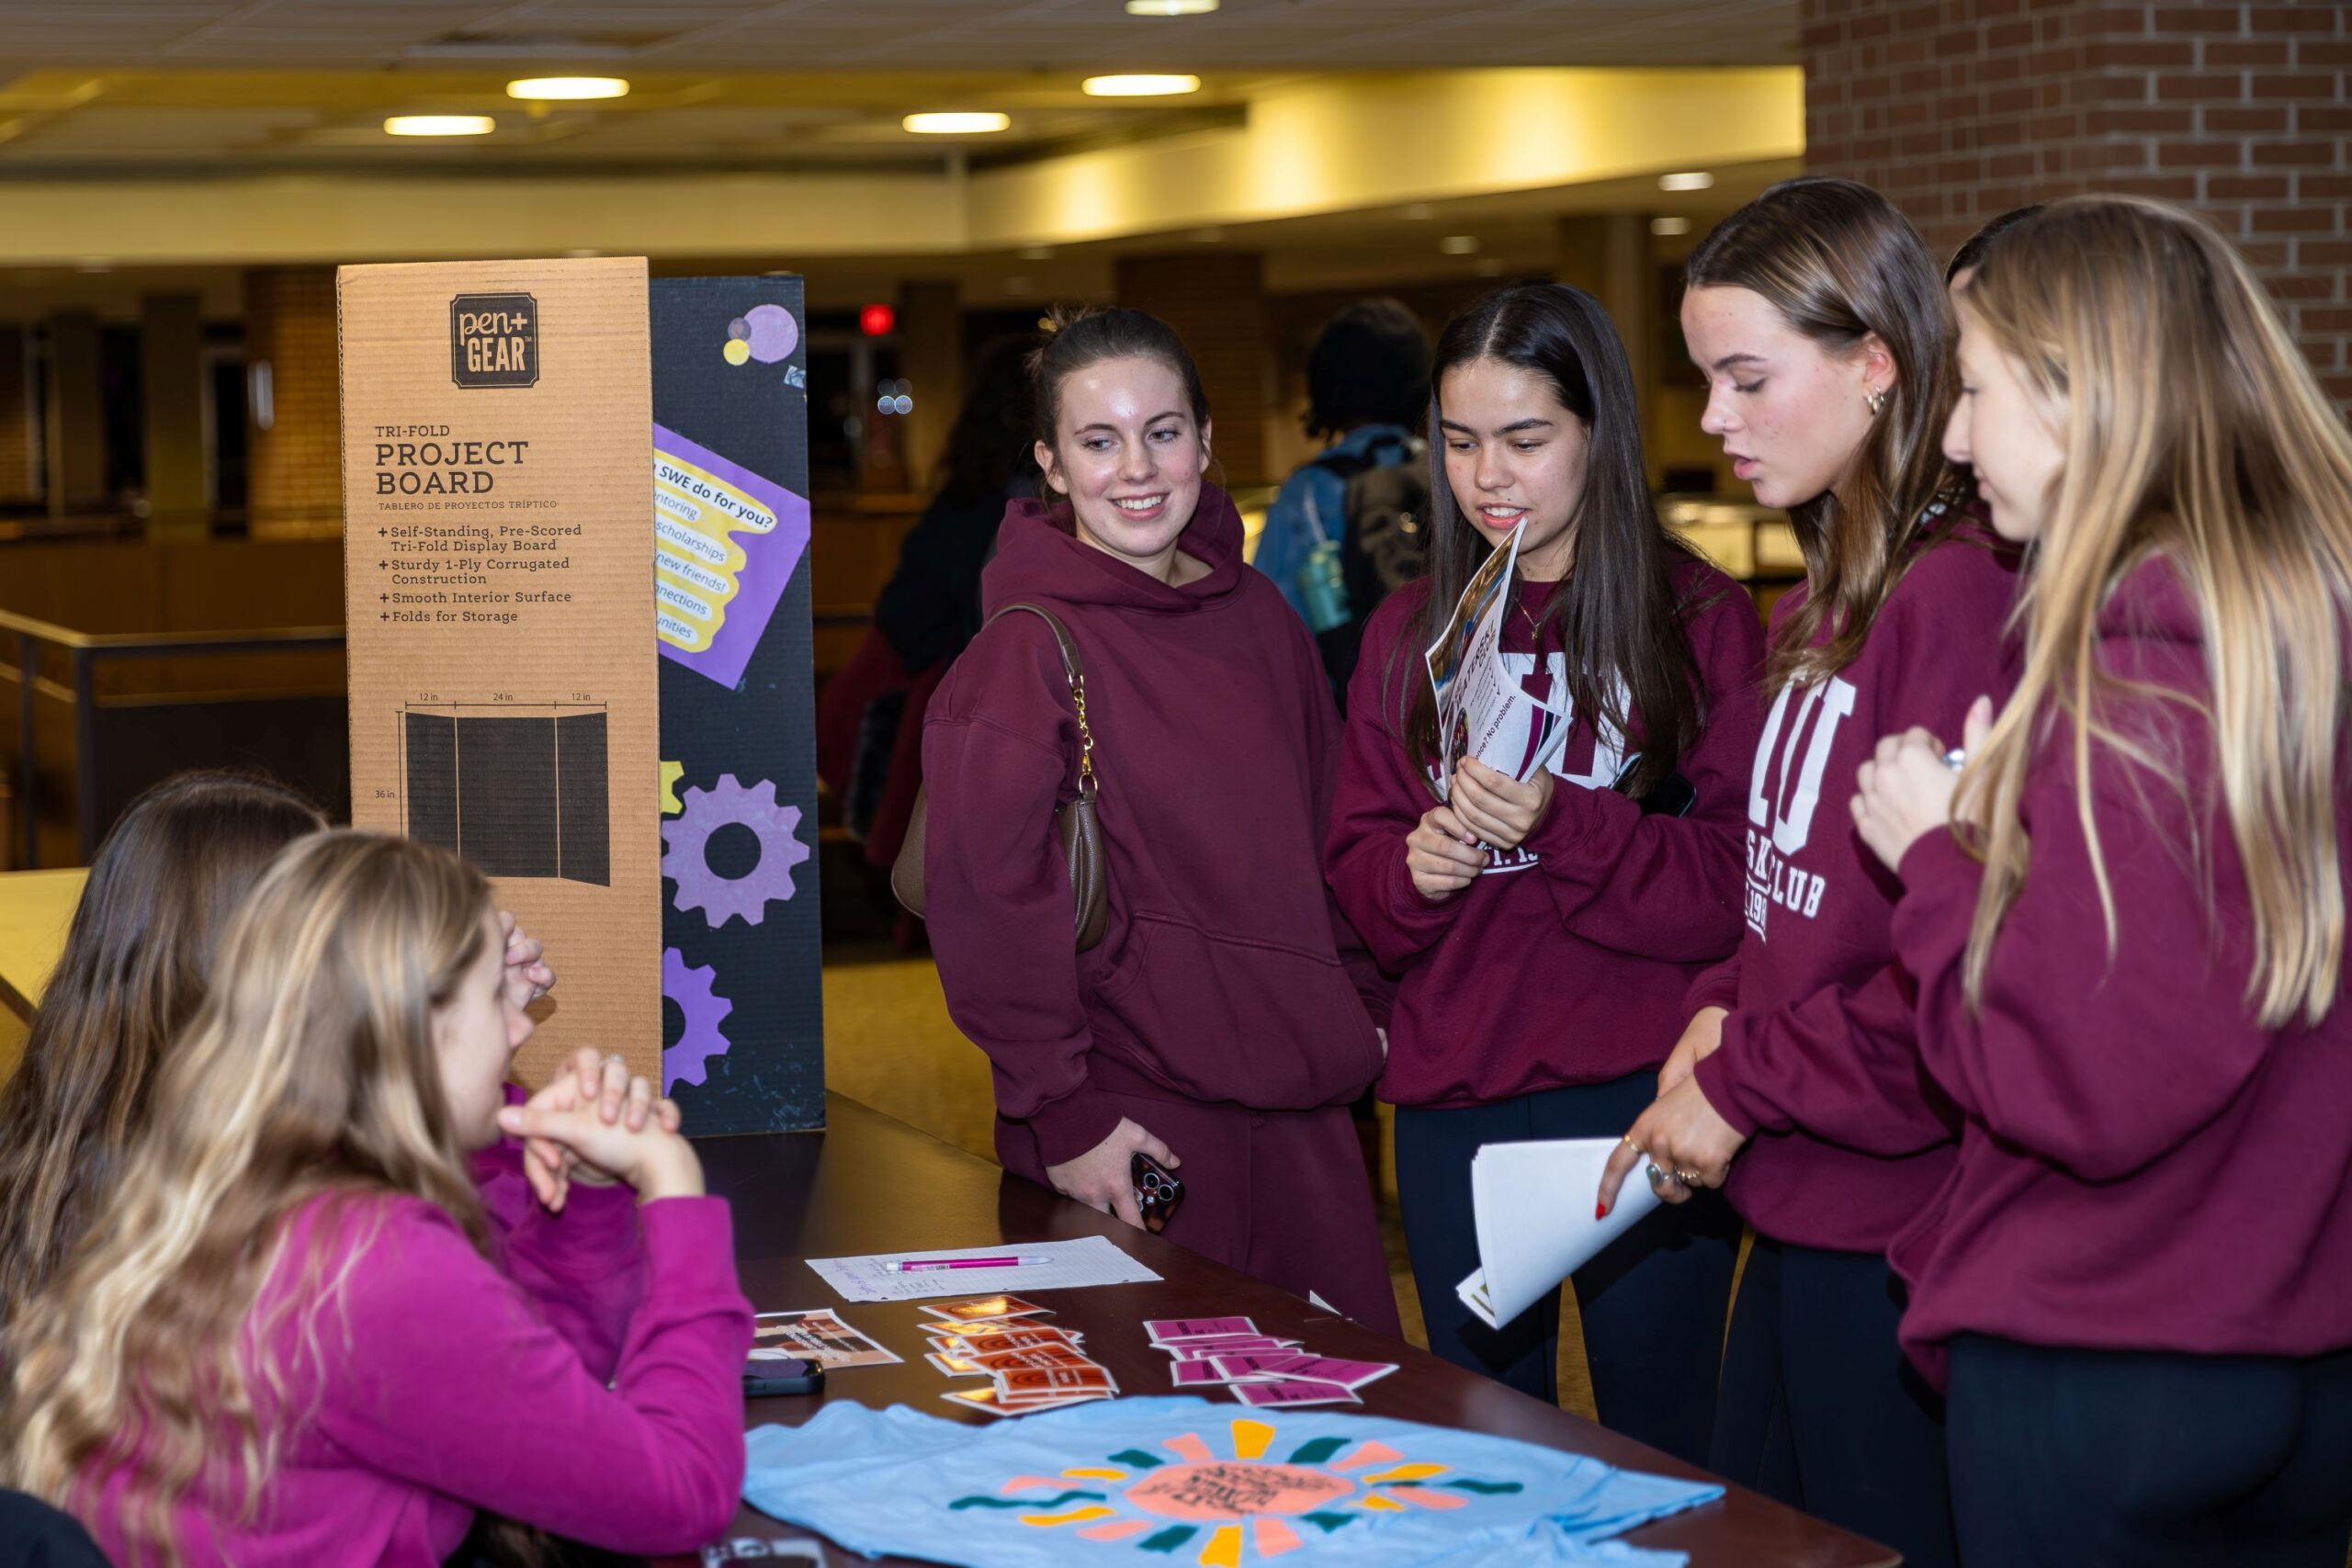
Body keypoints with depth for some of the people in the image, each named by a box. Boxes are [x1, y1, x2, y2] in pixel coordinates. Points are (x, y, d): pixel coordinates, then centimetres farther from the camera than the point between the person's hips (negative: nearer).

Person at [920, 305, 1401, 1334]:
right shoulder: (1030, 650, -11)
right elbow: (983, 903, -14)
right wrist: (1062, 1113, -16)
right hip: (1137, 1121, -6)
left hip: (1299, 1107, 6)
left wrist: (1364, 1008, 15)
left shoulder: (1258, 616, 9)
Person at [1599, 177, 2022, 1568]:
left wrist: (1748, 1085, -13)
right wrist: (1723, 1010, 4)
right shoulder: (1824, 604, 13)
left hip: (1897, 1233, -9)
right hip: (1801, 1211, 9)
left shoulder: (1958, 593, -18)